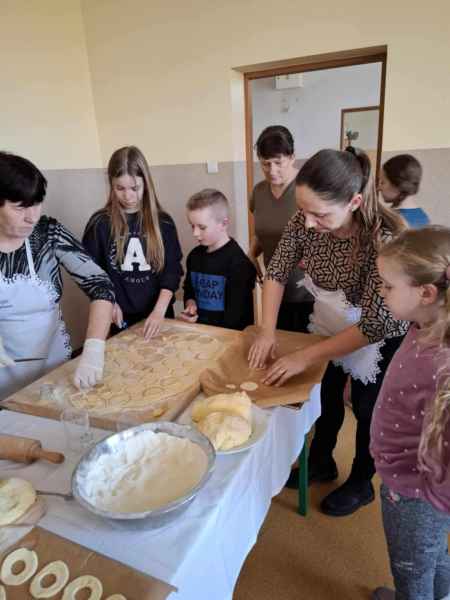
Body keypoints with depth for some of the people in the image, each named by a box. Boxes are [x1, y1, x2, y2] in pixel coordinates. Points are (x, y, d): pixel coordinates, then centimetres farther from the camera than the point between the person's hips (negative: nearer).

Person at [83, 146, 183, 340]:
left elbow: (172, 270, -6)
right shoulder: (100, 223, -6)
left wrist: (159, 310, -18)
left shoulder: (163, 223, -4)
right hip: (118, 319, 0)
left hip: (157, 316, 1)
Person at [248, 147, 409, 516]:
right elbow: (277, 272, -10)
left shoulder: (384, 237, -36)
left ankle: (361, 484, 43)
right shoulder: (306, 221, -22)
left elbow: (374, 325, -34)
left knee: (366, 409, 15)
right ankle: (321, 463, 48)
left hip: (381, 336, -5)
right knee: (326, 396, 21)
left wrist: (305, 357, -31)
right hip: (333, 326, 5)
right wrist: (267, 332, -18)